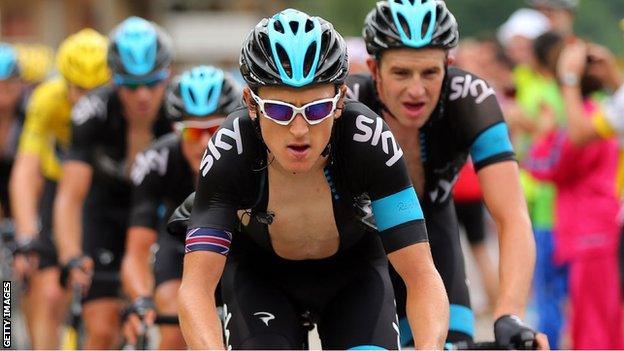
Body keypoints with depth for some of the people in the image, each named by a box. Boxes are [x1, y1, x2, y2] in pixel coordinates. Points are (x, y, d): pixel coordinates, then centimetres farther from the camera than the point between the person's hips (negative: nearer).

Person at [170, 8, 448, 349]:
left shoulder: (368, 138, -33)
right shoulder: (229, 151, -32)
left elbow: (421, 275, -35)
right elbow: (196, 285, -37)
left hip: (352, 275, 0)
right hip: (260, 278, 0)